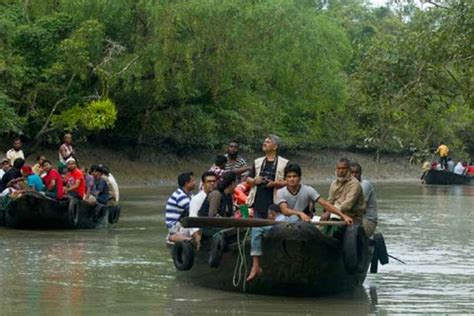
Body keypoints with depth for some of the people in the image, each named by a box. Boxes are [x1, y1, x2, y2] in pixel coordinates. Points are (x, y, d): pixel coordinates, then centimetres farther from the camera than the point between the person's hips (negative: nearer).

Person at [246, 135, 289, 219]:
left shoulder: (284, 163, 2)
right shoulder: (258, 162, 18)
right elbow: (248, 179, 20)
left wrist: (275, 184, -18)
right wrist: (254, 181, -3)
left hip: (274, 204, -4)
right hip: (258, 203, 4)